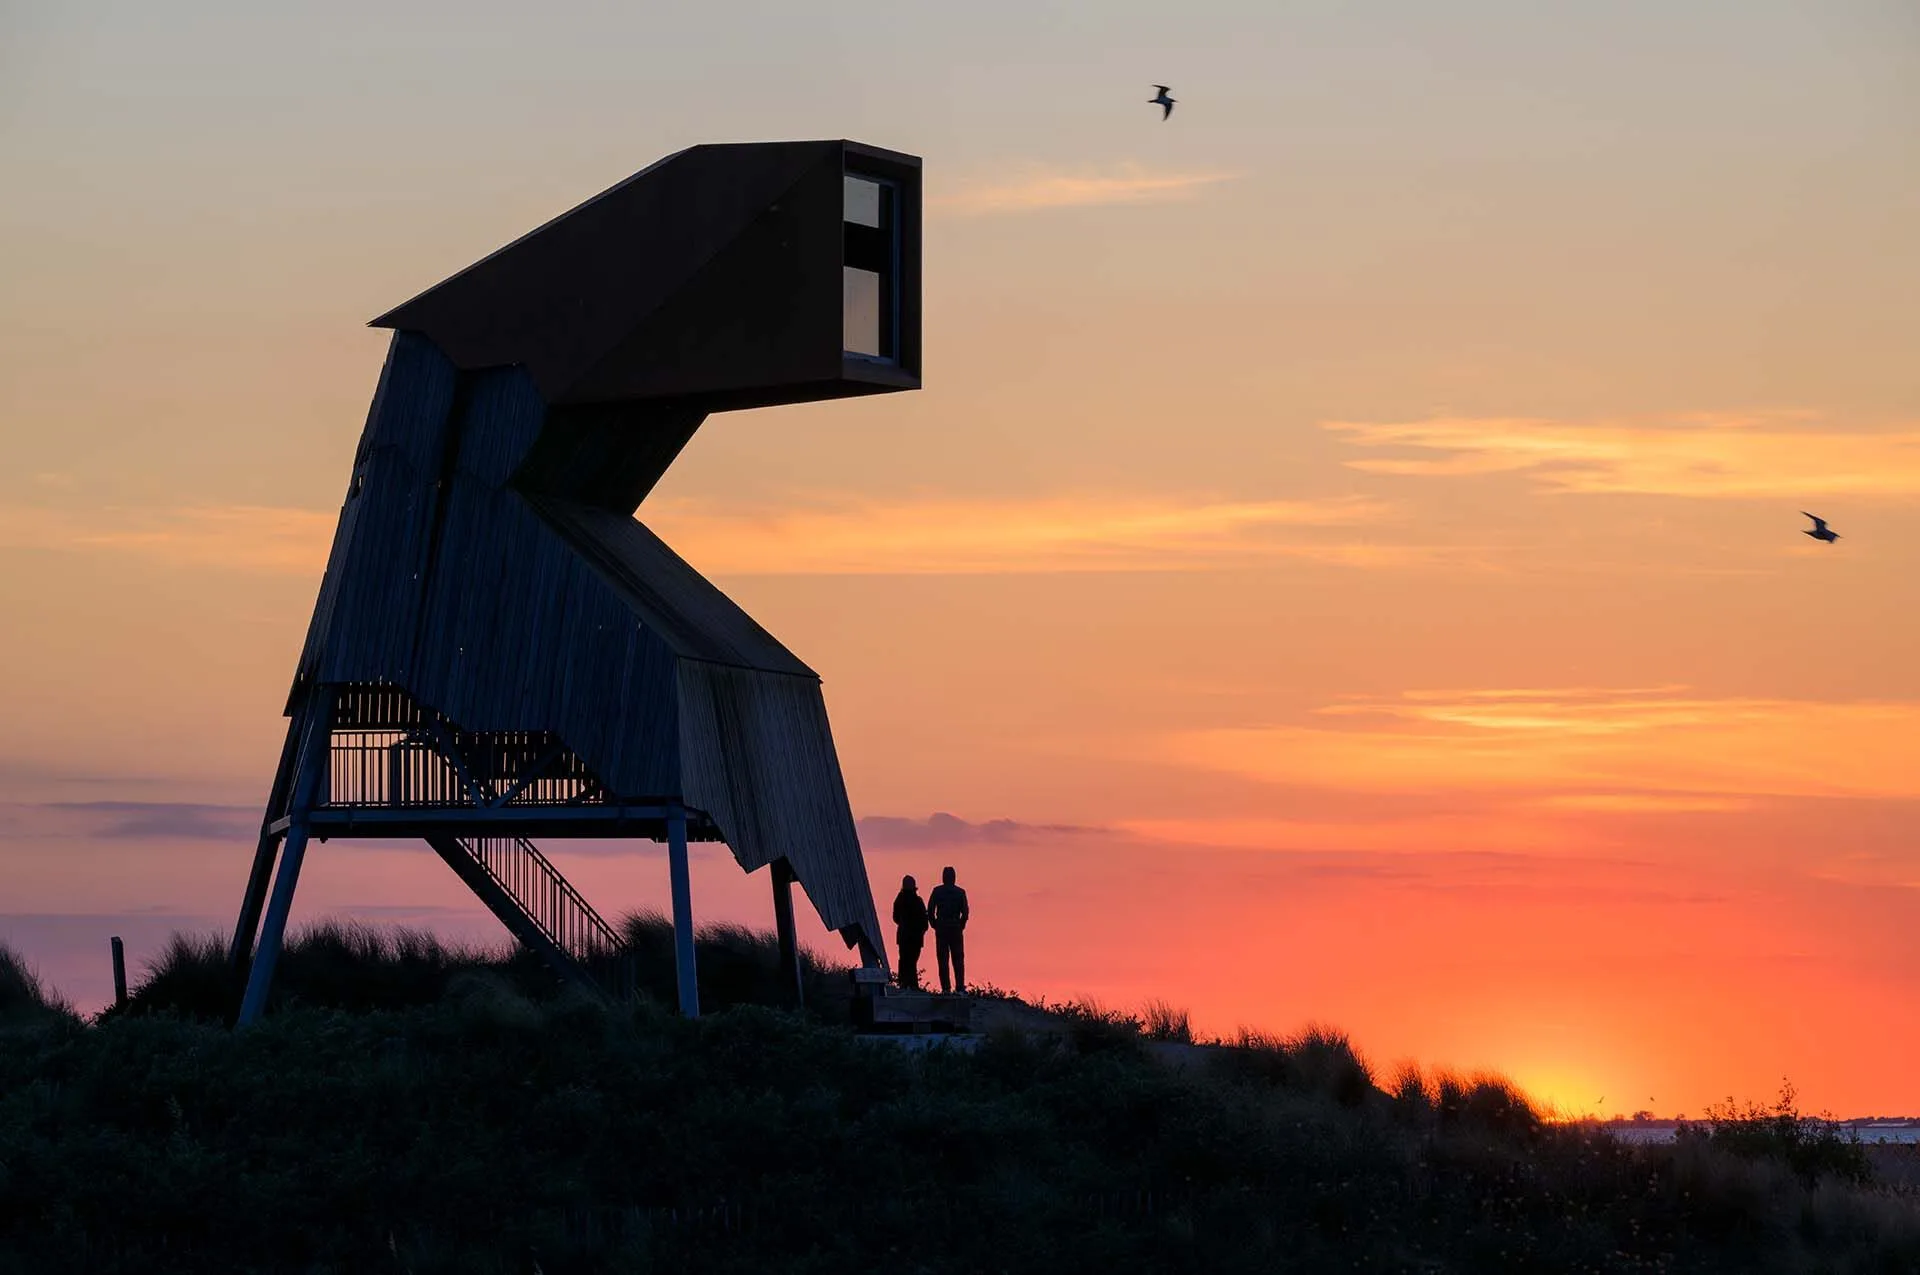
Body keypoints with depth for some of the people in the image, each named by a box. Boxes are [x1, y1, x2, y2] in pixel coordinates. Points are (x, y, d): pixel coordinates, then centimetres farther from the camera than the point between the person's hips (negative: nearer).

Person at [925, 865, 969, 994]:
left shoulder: (937, 891, -1)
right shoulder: (960, 892, 0)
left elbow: (930, 911, -4)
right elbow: (965, 912, -3)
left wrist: (935, 925, 6)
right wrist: (961, 926, 9)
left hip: (941, 929, 0)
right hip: (956, 928, 0)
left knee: (943, 959, 2)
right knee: (958, 959, 4)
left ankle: (946, 988, -4)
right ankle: (960, 988, -4)